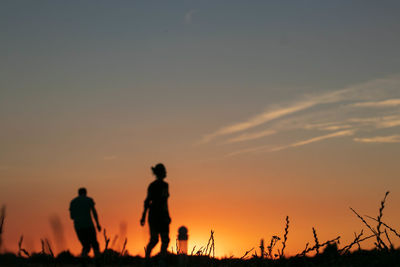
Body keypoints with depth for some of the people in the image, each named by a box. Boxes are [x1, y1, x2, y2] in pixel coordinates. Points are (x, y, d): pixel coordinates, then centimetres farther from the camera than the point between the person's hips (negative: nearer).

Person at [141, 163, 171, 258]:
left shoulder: (151, 185, 12)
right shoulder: (164, 185, -9)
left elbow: (147, 201, 10)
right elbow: (163, 201, -16)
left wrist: (144, 216, 10)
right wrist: (167, 215, -16)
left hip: (152, 213, 7)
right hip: (161, 213, -7)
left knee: (153, 240, 10)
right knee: (165, 240, 1)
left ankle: (146, 258, -2)